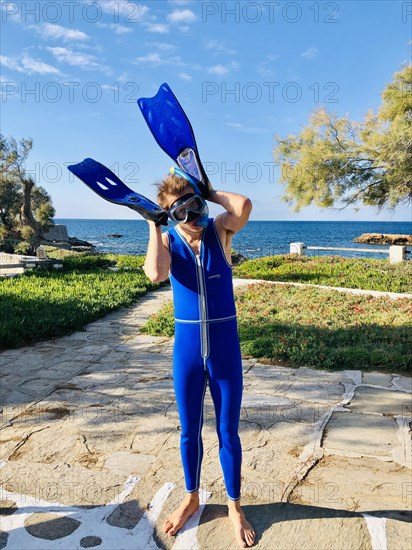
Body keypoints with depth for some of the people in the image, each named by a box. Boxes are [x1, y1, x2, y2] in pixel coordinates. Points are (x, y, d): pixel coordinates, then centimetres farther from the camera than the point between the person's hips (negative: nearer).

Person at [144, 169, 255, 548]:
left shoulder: (219, 230, -3)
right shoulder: (168, 241, -1)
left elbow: (244, 205, -26)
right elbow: (155, 274, -24)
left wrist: (208, 191, -11)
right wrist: (154, 226, -15)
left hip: (225, 347, -1)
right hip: (186, 347, 2)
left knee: (228, 432, 12)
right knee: (189, 430, 17)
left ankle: (234, 506, 33)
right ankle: (192, 498, 41)